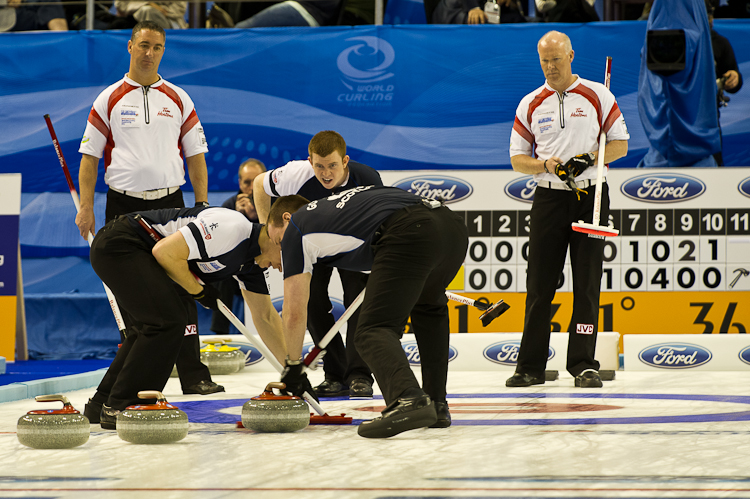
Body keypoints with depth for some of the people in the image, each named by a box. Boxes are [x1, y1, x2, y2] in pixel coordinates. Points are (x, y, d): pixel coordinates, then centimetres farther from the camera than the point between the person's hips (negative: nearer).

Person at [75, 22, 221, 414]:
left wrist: (202, 205, 2)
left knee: (180, 286, -6)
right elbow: (90, 154, 4)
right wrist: (86, 208, -5)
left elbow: (195, 154, 10)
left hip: (169, 202, 1)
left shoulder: (178, 99, 8)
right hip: (124, 204, -1)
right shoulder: (110, 99, 4)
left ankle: (193, 375, -7)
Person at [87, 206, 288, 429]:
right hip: (118, 245, -10)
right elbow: (165, 251, -24)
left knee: (156, 323, 18)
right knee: (169, 320, -15)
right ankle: (119, 408, -11)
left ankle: (103, 402, 23)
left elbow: (264, 317, 19)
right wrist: (198, 291, -10)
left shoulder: (251, 262, 10)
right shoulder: (232, 228, -21)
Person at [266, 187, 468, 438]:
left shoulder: (296, 227, 20)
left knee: (373, 331, -7)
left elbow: (295, 312, 18)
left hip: (407, 236, -7)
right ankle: (437, 405, 25)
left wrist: (293, 366, 29)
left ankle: (408, 399, -35)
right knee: (429, 308, 33)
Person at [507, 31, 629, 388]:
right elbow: (517, 158, 9)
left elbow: (620, 144, 2)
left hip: (590, 196, -2)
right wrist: (546, 165, -11)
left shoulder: (598, 96, 1)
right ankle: (530, 367, 6)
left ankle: (583, 364, 0)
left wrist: (588, 159, -16)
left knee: (587, 282, -4)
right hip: (549, 197, 2)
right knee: (539, 282, 1)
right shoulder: (530, 104, 8)